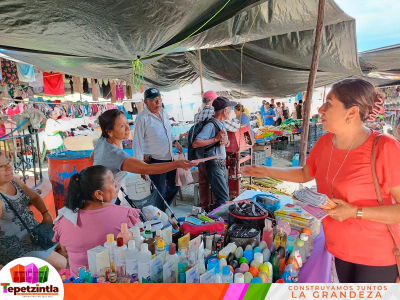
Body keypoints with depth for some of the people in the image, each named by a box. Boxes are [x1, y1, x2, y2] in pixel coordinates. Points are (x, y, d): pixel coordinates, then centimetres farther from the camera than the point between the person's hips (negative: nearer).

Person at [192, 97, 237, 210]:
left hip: (222, 164, 10)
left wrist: (226, 141, -7)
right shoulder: (211, 125, -19)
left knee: (225, 195, 18)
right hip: (215, 165, -10)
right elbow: (195, 144, -27)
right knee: (224, 199, -7)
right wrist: (216, 139, -24)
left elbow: (227, 143, 17)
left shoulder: (221, 124, 10)